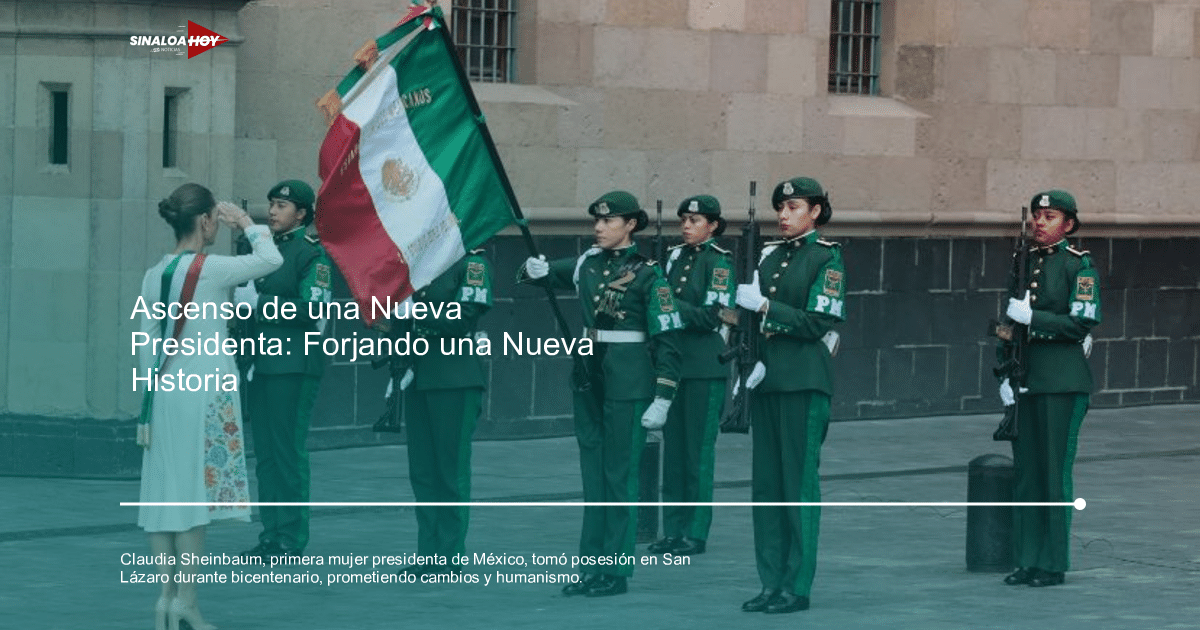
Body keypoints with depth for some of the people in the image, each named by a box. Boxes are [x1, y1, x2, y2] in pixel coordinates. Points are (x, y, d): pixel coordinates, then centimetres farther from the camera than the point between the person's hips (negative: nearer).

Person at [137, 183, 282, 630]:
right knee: (197, 488, -4)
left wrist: (151, 393, 16)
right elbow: (271, 259, -4)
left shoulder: (154, 276, 7)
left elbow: (148, 346, 9)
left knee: (164, 491, 6)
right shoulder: (210, 269, -11)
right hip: (204, 391, -6)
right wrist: (247, 224, 10)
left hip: (163, 392, 6)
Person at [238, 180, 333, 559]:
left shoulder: (313, 253, -6)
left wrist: (258, 302, -15)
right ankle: (271, 535, 12)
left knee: (288, 451, -8)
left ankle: (291, 540, -5)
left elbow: (312, 310, -17)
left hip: (294, 367, -8)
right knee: (266, 453, 8)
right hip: (263, 366, 8)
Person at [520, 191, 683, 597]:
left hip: (628, 384, -6)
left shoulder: (647, 275, -9)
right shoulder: (588, 264, 8)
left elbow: (666, 341, -10)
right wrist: (535, 271, -6)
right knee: (592, 474, 9)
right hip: (589, 378, 6)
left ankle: (616, 570, 1)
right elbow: (546, 275, 20)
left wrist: (662, 400, -15)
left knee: (619, 475, -3)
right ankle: (592, 565, 14)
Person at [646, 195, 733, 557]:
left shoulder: (719, 262, -8)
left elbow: (711, 316, -15)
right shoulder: (676, 257, 12)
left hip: (705, 367, -7)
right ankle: (673, 530, 13)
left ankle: (696, 533, 2)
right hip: (673, 361, 7)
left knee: (698, 450, -3)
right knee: (673, 448, 8)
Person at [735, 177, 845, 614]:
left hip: (804, 381, -7)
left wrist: (763, 305, -15)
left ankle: (797, 586, -1)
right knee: (766, 482, 6)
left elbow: (818, 323, -13)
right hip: (767, 378, 7)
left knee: (799, 481, -4)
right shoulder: (770, 255, 13)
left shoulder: (826, 257, -5)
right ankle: (771, 582, 12)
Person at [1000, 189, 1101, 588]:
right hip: (1026, 382, 6)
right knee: (1025, 471, 6)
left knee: (1055, 472, -5)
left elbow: (1081, 324, -13)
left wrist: (1031, 317, -16)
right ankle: (1027, 559, 12)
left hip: (1062, 382, -6)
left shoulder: (1079, 266, -4)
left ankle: (1054, 564, 1)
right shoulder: (1025, 263, 14)